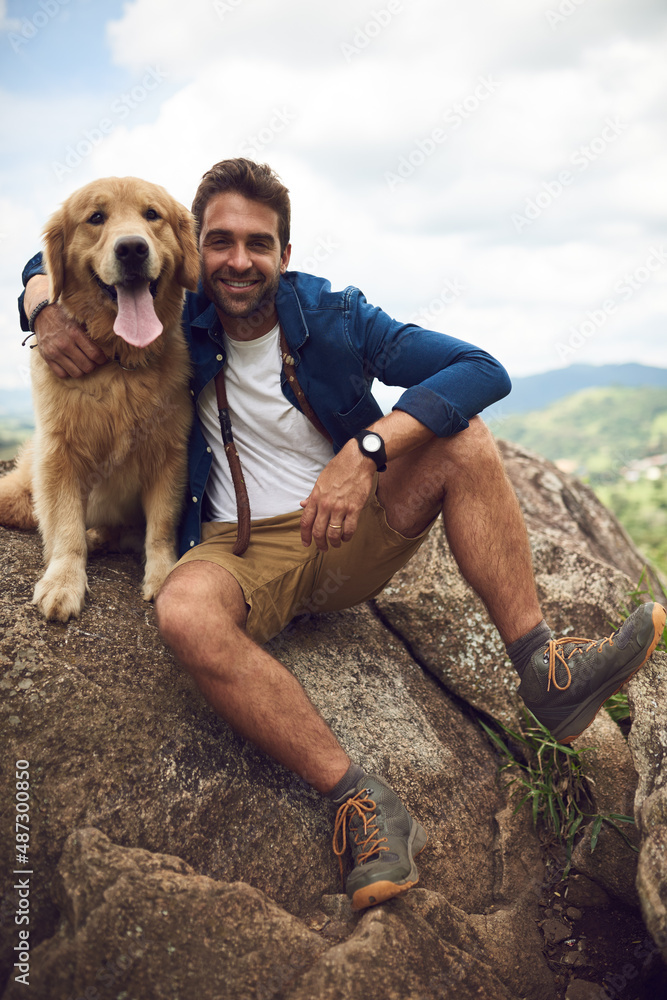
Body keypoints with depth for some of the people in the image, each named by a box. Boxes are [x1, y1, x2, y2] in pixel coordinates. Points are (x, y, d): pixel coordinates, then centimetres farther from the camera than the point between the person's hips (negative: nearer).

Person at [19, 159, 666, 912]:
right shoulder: (176, 322, -1)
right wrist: (47, 312, -12)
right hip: (243, 547, -1)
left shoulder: (332, 315, -5)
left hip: (356, 536, 1)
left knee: (461, 437, -19)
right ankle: (356, 797, -32)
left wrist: (368, 449, -29)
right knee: (185, 614, -35)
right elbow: (49, 264, 14)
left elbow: (482, 370, -15)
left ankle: (541, 667, -22)